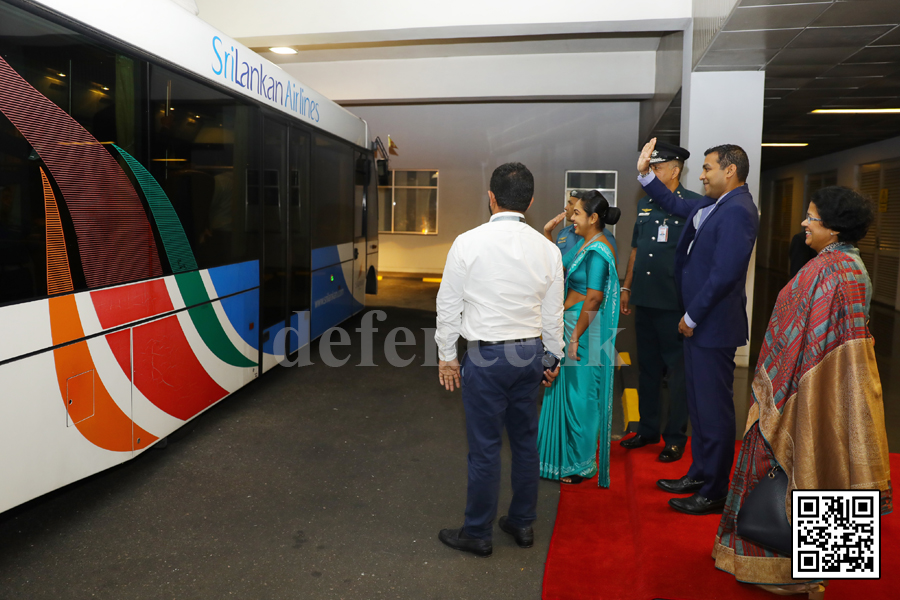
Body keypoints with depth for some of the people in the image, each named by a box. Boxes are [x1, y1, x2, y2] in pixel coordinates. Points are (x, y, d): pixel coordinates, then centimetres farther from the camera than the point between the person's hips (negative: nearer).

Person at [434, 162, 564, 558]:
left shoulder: (468, 243, -11)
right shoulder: (547, 249, 0)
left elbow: (449, 305, -6)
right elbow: (553, 313, 7)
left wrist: (446, 356, 5)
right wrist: (554, 357, 20)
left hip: (486, 356, -4)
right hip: (530, 353, 5)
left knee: (485, 446, 6)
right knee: (525, 440, 17)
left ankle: (477, 533, 22)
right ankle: (522, 523, 33)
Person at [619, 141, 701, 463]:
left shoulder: (695, 204, -7)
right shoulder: (645, 204, 13)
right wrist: (626, 287, 17)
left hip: (675, 303, -6)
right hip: (644, 300, 6)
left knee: (677, 369, 5)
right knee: (647, 367, 14)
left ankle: (675, 436, 17)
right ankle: (648, 429, 28)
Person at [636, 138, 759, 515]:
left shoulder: (737, 211, -19)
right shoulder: (711, 205, 10)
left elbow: (725, 273, -24)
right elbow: (674, 205, 27)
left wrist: (692, 317, -16)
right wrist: (644, 172, 18)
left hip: (713, 325, -10)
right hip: (698, 321, 10)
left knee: (714, 408, 2)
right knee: (699, 403, 19)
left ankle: (714, 493, 17)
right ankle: (700, 474, 35)